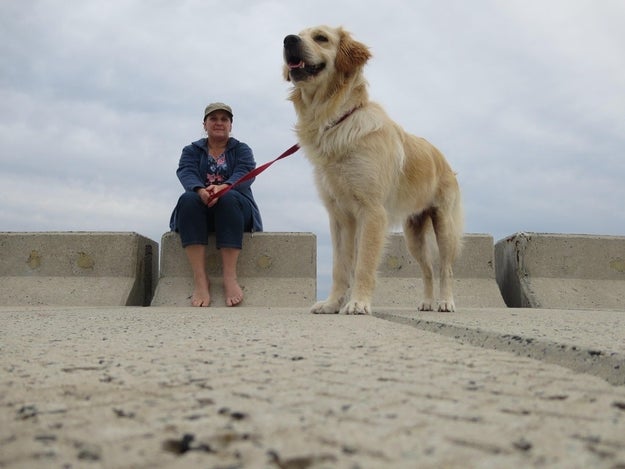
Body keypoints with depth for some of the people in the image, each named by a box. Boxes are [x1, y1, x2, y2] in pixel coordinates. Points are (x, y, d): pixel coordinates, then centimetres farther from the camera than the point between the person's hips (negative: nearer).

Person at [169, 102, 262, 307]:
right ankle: (200, 279, -40)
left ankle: (230, 277, -42)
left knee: (229, 198, -34)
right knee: (188, 199, -32)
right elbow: (186, 173, -5)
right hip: (200, 212, 1)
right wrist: (201, 190, -30)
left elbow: (245, 174, -8)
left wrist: (223, 188, -31)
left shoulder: (242, 150, 14)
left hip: (235, 208, -1)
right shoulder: (192, 150, 17)